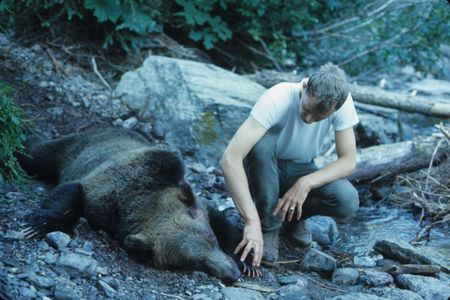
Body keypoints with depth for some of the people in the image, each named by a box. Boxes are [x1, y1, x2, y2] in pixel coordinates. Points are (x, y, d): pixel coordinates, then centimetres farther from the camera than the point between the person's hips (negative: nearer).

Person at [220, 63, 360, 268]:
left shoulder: (341, 101, -22)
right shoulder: (277, 100, -33)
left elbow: (348, 161, -15)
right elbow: (229, 159, -42)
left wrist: (306, 183, -32)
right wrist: (252, 221, -47)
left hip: (302, 172, 2)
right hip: (266, 170, -2)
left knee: (348, 202, -27)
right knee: (261, 142, -37)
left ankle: (293, 214, 5)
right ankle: (269, 227, -17)